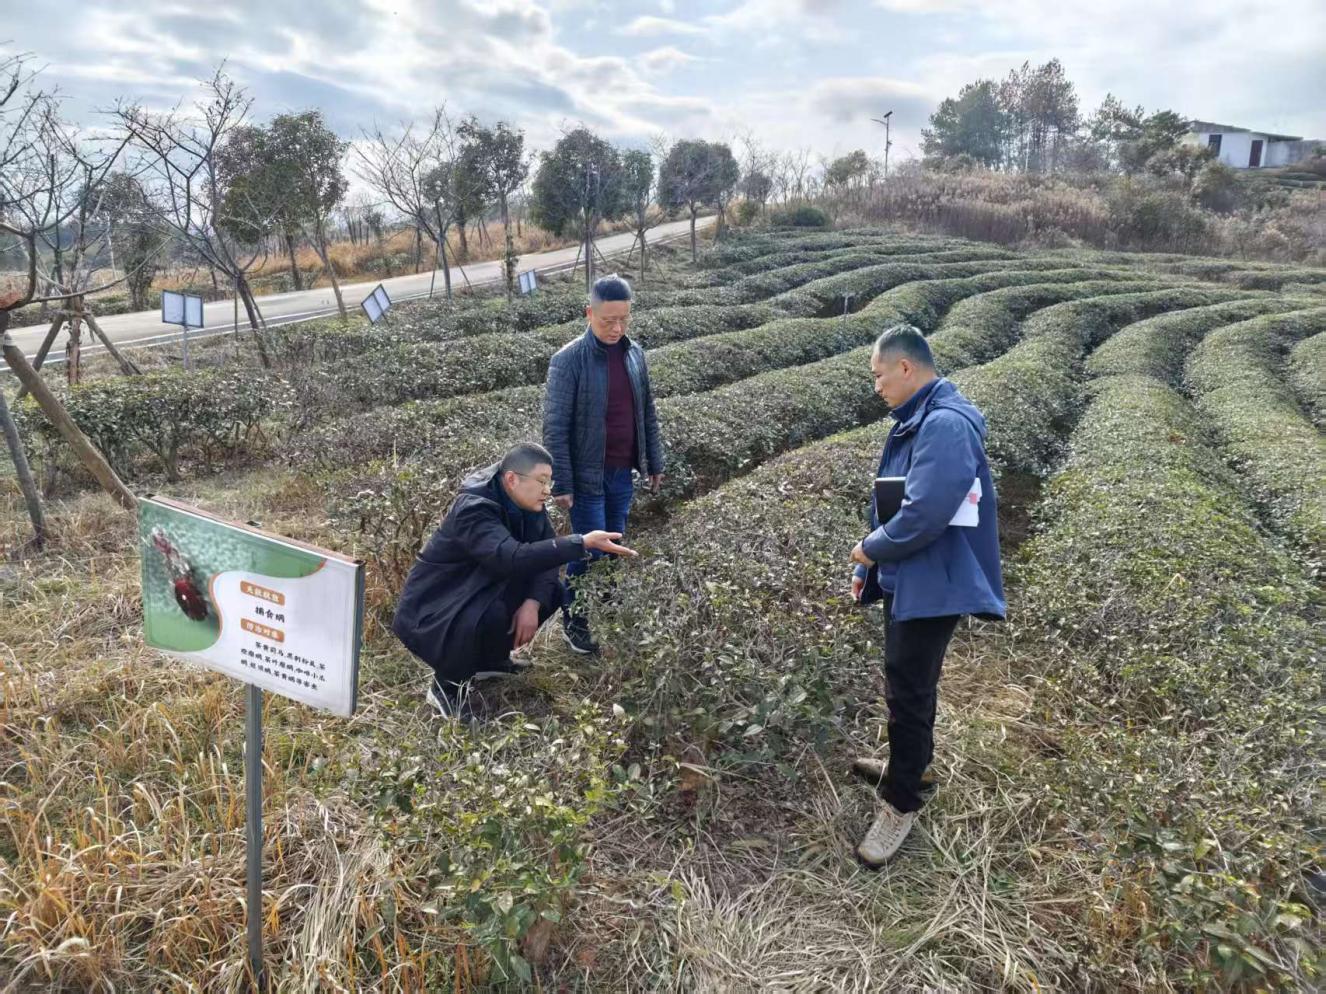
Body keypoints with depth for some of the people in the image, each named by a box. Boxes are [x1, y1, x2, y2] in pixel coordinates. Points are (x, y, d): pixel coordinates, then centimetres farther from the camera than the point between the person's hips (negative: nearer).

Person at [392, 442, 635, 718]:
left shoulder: (528, 505, -5)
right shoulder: (473, 510, -29)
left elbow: (543, 557, -6)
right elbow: (514, 558, -44)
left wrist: (533, 603, -24)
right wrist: (583, 543, -48)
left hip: (480, 594, 8)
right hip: (432, 614, -8)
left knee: (552, 591, -3)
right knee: (493, 616, -35)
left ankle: (491, 660, 13)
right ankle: (447, 683, -8)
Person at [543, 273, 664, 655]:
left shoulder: (635, 353, 2)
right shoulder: (569, 360, -16)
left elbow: (647, 414, 11)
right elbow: (555, 428, -15)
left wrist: (654, 463, 12)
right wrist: (562, 484, -15)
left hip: (623, 473, 6)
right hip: (588, 476, -5)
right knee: (589, 551, 1)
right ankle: (573, 618, 21)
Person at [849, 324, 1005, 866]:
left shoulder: (946, 424, -24)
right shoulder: (914, 423, 9)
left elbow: (926, 514, -30)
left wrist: (871, 549, -13)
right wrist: (868, 569, 14)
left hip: (931, 586, -10)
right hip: (905, 579, 10)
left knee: (908, 691, 2)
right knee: (907, 683, 23)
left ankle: (900, 803, 20)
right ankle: (908, 764, 44)